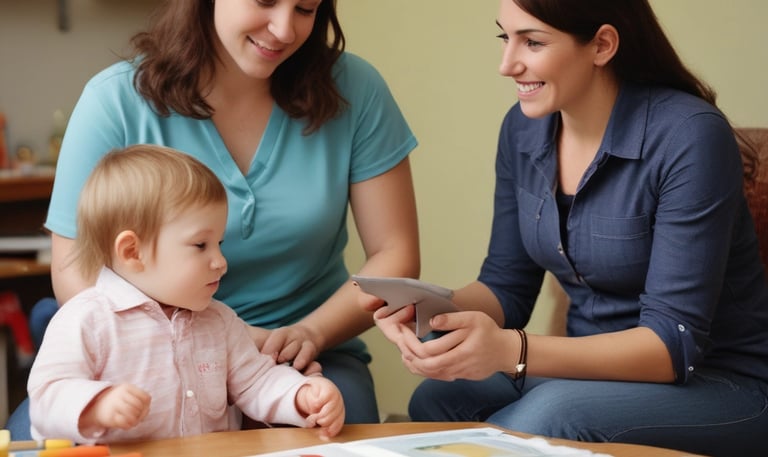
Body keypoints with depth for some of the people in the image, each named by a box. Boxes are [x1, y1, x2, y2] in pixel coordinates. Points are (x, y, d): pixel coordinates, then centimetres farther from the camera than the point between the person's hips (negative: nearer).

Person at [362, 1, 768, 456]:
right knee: (436, 401, -22)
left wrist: (512, 352, -37)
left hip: (719, 385, -5)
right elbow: (507, 287, 6)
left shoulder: (688, 136, -22)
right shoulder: (523, 128, -1)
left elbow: (674, 341, -25)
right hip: (594, 368, 5)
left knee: (545, 417, -33)